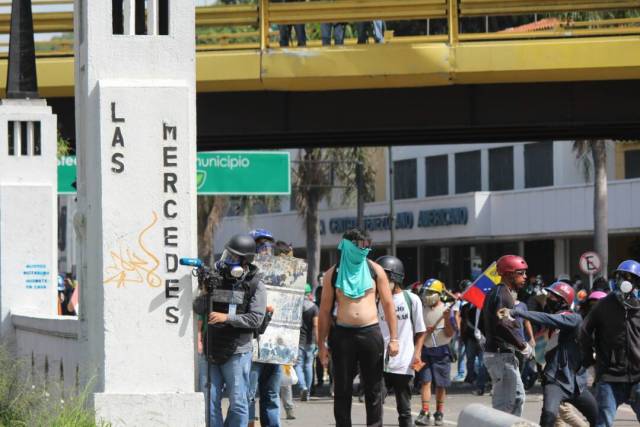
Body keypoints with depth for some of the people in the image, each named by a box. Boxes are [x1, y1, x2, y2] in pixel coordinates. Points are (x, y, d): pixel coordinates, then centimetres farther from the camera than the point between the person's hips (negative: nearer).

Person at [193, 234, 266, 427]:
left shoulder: (255, 287, -2)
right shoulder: (215, 279, 8)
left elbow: (255, 319, -10)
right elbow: (198, 309, 9)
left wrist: (226, 317, -18)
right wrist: (204, 293, -11)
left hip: (237, 352, -4)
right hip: (211, 351, 4)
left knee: (238, 402, 0)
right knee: (210, 401, 4)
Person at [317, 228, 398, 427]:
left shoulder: (375, 270, 4)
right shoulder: (333, 274, 4)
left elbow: (388, 305, 4)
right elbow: (325, 311, 5)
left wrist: (393, 338, -3)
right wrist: (322, 344, 1)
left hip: (370, 333, 0)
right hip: (342, 334, 0)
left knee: (373, 390, 3)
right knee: (342, 390, 4)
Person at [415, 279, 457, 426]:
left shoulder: (446, 310, -3)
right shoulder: (421, 310, 4)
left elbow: (449, 334, -5)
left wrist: (447, 319, -20)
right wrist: (424, 332, -10)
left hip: (441, 351, -1)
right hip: (425, 350, 1)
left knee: (440, 384, 5)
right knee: (425, 381, -9)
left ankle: (439, 414, 17)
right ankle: (425, 413, -13)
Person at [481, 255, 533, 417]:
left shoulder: (494, 293, 17)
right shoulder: (502, 295, -15)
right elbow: (502, 326, -26)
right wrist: (524, 346, -15)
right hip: (501, 355, -11)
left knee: (518, 397, 17)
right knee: (504, 403, -8)